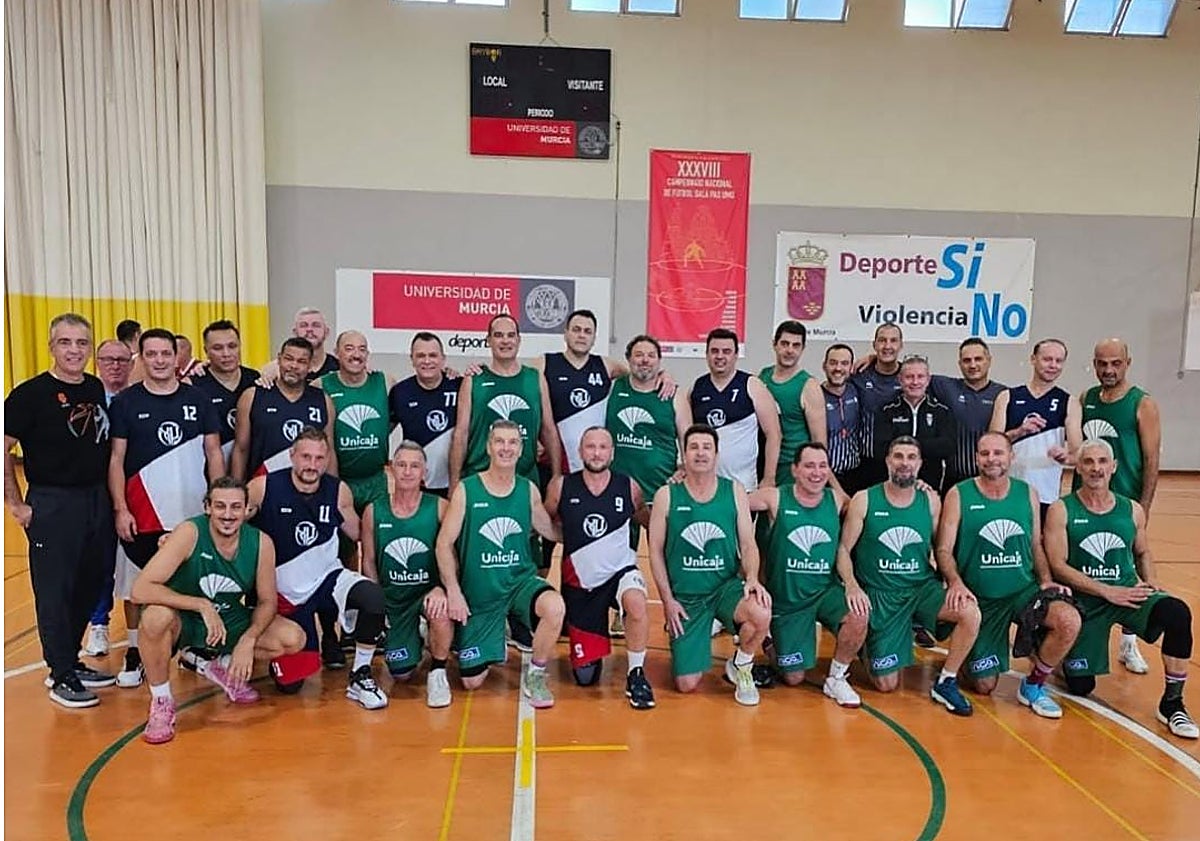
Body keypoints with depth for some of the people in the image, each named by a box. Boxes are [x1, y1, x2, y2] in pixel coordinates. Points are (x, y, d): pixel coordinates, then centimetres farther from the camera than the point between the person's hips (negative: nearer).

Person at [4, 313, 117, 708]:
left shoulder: (97, 389, 6)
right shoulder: (30, 393, -10)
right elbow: (4, 449, -9)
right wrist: (15, 504, -10)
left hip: (97, 501, 6)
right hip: (52, 505, -6)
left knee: (89, 586, 14)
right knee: (54, 592, 2)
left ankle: (71, 661, 29)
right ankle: (61, 677, 14)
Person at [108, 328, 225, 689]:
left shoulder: (197, 399, 4)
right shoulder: (125, 402, 1)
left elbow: (214, 453, 6)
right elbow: (116, 460, 0)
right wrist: (120, 509, -7)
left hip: (193, 511, 1)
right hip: (142, 513, -1)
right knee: (137, 584, 8)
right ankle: (135, 654, 23)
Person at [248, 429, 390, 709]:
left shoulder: (338, 491, -8)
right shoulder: (263, 488, -15)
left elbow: (358, 534, 7)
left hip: (328, 577, 1)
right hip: (284, 590, -1)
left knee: (373, 596, -33)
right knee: (289, 683, 4)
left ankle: (360, 677, -11)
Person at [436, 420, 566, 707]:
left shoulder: (528, 490, -1)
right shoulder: (466, 490, -8)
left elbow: (551, 531, 13)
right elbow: (445, 544, -6)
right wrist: (453, 591, -14)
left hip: (521, 580, 1)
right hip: (479, 593, -1)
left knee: (554, 607, -34)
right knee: (472, 681, 3)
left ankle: (535, 675, -7)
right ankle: (496, 641, 37)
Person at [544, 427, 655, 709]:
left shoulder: (629, 487, -7)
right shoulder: (561, 487, -9)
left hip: (619, 570, -1)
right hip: (579, 580, 1)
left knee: (635, 602, -39)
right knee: (585, 676, 7)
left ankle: (636, 675, -14)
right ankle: (594, 654, 45)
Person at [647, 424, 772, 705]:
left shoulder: (734, 491, 0)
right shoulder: (666, 495, -4)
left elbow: (748, 544, 1)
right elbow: (656, 551, 0)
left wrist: (752, 578, -18)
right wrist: (668, 600, -6)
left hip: (727, 585, 1)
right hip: (685, 595, 0)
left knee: (761, 614, -34)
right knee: (687, 684, -3)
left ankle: (741, 667, 0)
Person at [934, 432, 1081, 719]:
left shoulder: (1027, 493, 4)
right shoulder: (958, 495, -7)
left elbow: (1036, 545, 12)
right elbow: (944, 550, -9)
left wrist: (1046, 581, -3)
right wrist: (955, 582, -25)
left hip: (1024, 590, 3)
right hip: (979, 599, -2)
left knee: (1069, 620, -28)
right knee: (984, 685, -2)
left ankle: (1033, 685, -2)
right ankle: (967, 655, 36)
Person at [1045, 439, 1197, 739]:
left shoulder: (1132, 510, 5)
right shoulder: (1061, 511, -7)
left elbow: (1143, 553, 21)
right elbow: (1058, 566, -13)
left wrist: (1151, 582, 0)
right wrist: (1108, 591, -20)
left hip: (1128, 591, 3)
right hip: (1084, 601, -2)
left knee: (1177, 612, -31)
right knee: (1080, 686, -3)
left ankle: (1172, 704, -15)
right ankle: (1065, 655, 36)